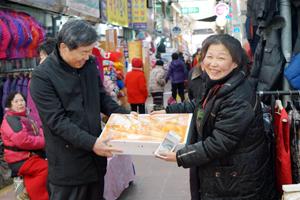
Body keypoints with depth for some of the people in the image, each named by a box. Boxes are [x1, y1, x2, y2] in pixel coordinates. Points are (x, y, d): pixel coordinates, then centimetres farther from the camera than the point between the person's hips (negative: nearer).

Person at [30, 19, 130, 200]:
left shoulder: (90, 64, 4)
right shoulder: (42, 77, -16)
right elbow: (57, 120, -21)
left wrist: (125, 115, 3)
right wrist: (90, 143, -26)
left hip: (95, 155, 6)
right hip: (68, 163, -6)